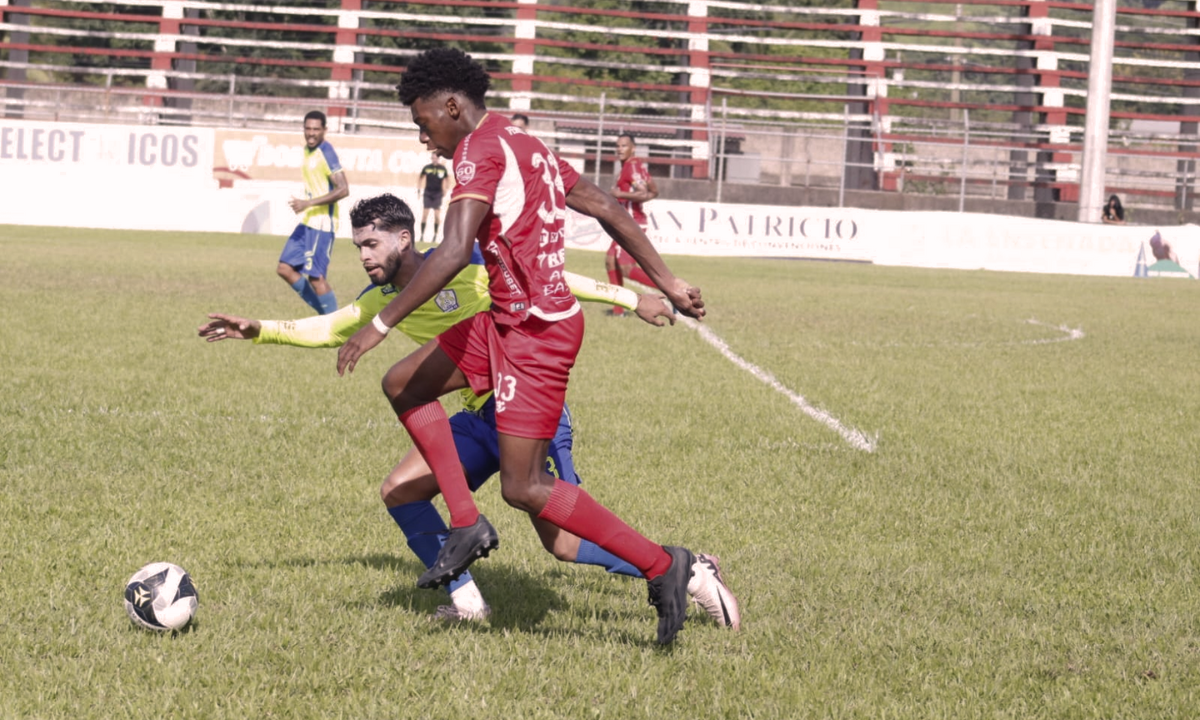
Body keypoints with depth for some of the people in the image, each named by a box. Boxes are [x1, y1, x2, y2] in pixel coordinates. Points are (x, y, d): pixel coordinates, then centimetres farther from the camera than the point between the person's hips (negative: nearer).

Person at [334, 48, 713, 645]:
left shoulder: (481, 150, -14)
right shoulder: (525, 147, 16)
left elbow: (453, 253, -26)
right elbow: (606, 209, 18)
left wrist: (381, 324, -23)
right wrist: (669, 285, 21)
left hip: (537, 332, -10)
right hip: (507, 322, 10)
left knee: (523, 488, -6)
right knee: (403, 386, 12)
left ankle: (660, 565, -1)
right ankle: (466, 524, 11)